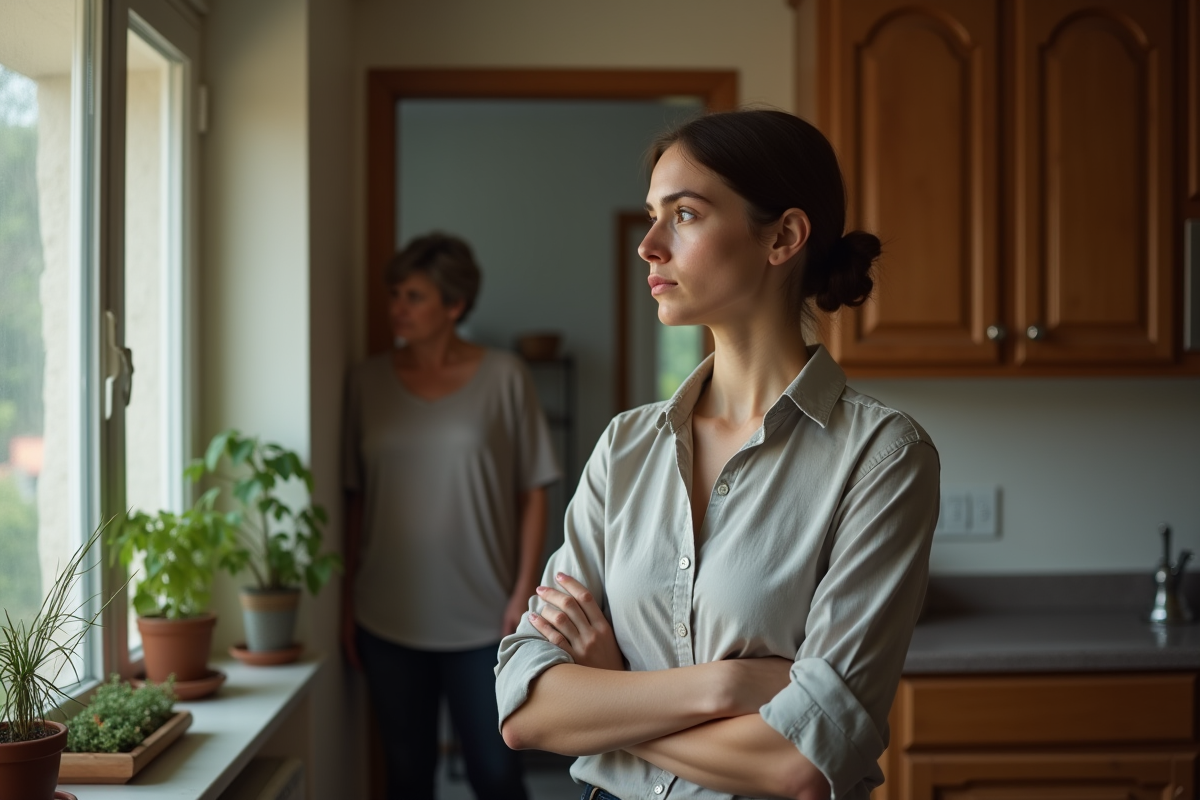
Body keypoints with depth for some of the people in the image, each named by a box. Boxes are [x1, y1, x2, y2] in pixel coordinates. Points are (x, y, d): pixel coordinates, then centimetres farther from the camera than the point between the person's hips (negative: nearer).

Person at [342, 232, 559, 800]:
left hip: (482, 619, -2)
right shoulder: (370, 381, 5)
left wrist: (524, 592, -6)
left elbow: (532, 494, 0)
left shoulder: (503, 378, -2)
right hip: (389, 619, 2)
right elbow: (355, 500, 8)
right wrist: (348, 602, 6)